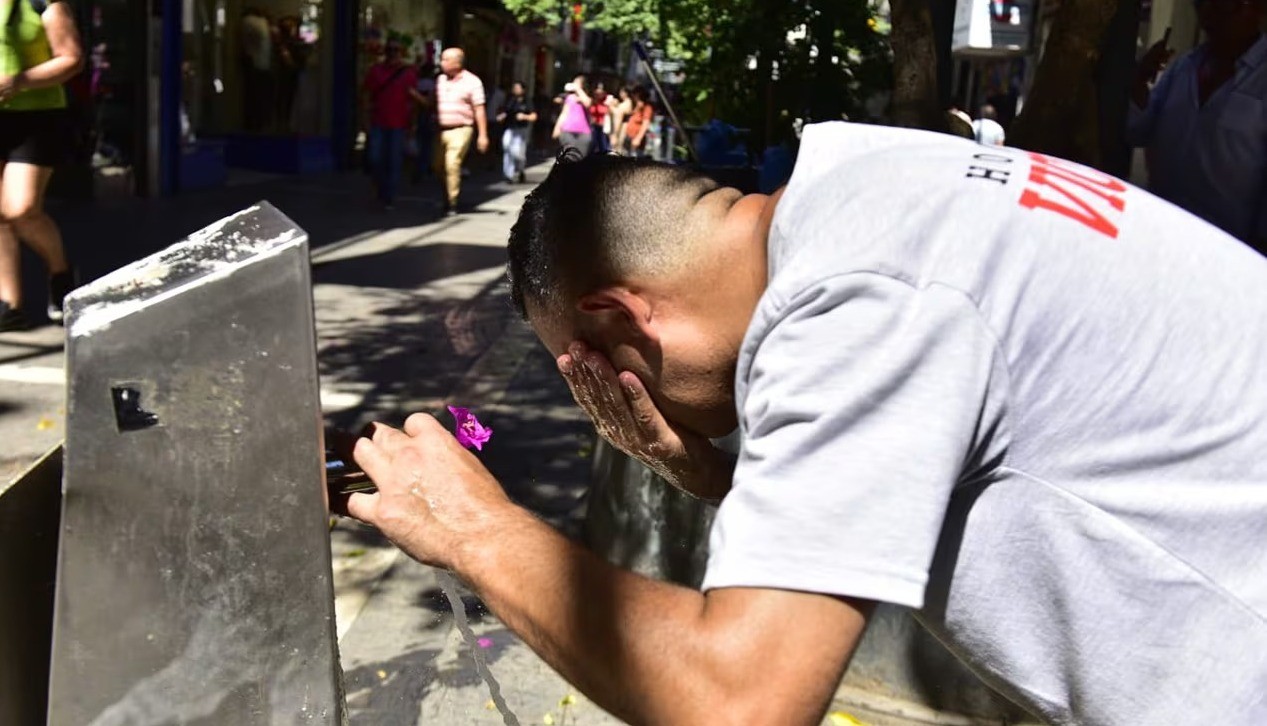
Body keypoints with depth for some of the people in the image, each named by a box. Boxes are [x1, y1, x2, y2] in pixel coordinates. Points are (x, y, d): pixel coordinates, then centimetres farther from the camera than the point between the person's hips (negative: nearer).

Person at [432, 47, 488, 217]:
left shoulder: (472, 81, -3)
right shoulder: (440, 80, 12)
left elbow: (479, 110, -4)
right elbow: (432, 103, 18)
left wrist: (483, 135, -8)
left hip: (461, 129, -6)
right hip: (441, 130, 6)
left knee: (452, 164, -15)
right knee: (439, 166, 5)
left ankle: (452, 204, -8)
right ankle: (448, 195, 27)